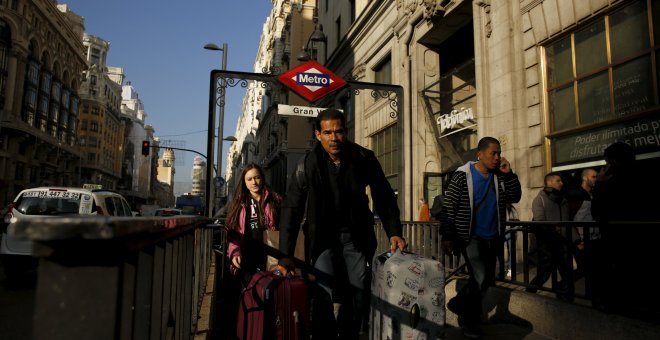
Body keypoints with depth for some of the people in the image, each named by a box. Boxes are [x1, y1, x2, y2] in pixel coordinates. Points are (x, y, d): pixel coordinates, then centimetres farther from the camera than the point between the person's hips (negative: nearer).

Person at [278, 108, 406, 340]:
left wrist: (394, 232, -6)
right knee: (325, 294, -14)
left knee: (359, 293, 1)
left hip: (356, 235, 2)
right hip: (323, 237, -1)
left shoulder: (364, 158, -9)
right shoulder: (307, 165, -13)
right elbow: (292, 209, -11)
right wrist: (285, 255, -15)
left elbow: (384, 198, 2)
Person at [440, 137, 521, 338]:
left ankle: (469, 319, 30)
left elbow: (514, 197, 4)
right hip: (470, 237, -6)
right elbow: (448, 207, -11)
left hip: (492, 238, 6)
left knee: (487, 280, 11)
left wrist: (509, 174, -8)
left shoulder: (498, 177, 6)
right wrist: (446, 237, -14)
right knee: (481, 279, -16)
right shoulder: (463, 175, -11)